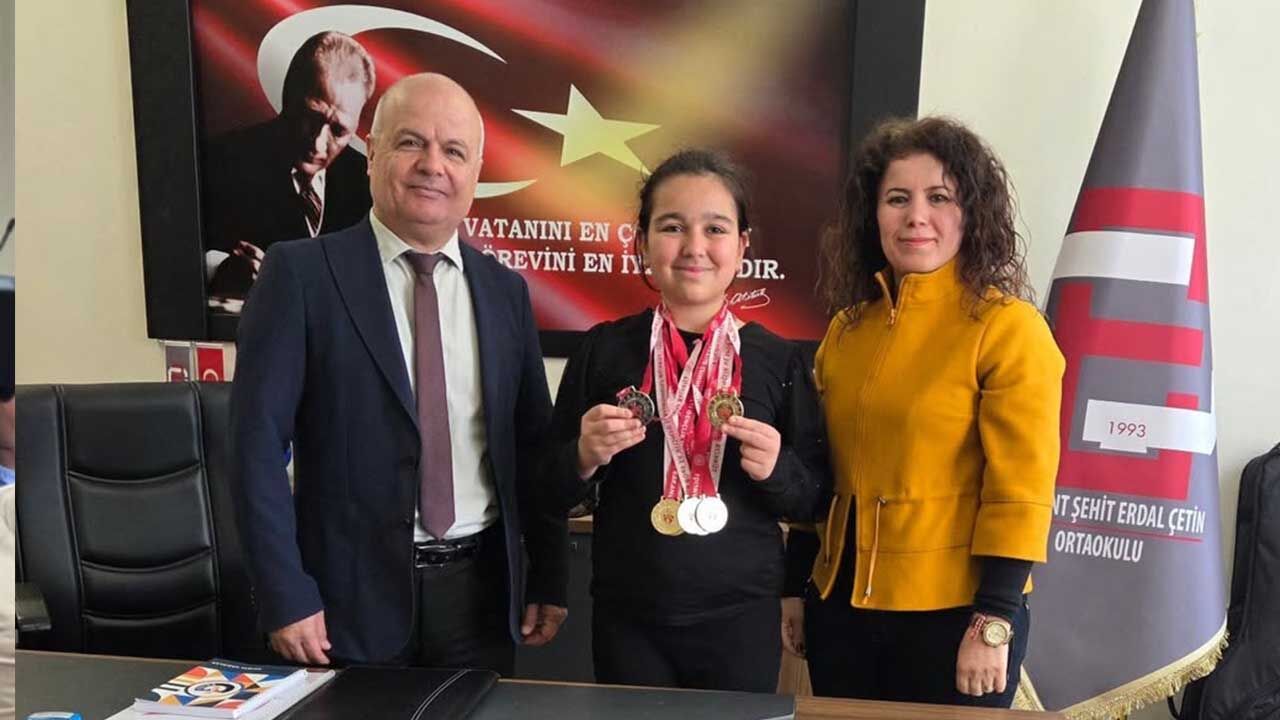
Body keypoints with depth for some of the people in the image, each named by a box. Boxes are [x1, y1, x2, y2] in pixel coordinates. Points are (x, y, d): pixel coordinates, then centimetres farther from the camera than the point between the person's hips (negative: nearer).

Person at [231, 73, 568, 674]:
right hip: (353, 590, -3)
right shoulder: (301, 273, -7)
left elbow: (532, 445, 8)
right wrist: (286, 594, -13)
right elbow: (258, 438, -10)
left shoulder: (504, 290, 5)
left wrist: (549, 579, 8)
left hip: (481, 589, 4)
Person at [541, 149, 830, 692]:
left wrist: (778, 469, -17)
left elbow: (814, 500, 2)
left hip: (743, 617, 0)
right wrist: (584, 457, -17)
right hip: (626, 618, 0)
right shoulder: (603, 349, -5)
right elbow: (554, 495, 2)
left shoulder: (779, 359, -5)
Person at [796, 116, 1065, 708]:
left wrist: (994, 622, -15)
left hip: (953, 613, -5)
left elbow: (1020, 491, -13)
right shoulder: (845, 330, 5)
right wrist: (801, 589, 11)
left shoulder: (1009, 329, -10)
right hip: (842, 606, 5)